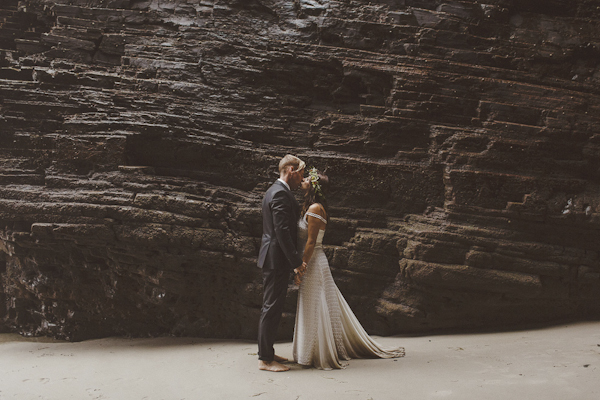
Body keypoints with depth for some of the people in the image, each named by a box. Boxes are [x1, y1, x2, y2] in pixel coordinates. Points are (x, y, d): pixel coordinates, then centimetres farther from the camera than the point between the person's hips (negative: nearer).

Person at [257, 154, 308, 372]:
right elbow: (282, 231, -23)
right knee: (272, 307, -4)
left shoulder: (276, 191, 16)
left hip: (273, 258, 11)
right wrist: (296, 261, -20)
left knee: (272, 307, 16)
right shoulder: (280, 194, -17)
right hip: (277, 258, -11)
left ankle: (267, 352, 26)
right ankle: (265, 359, 4)